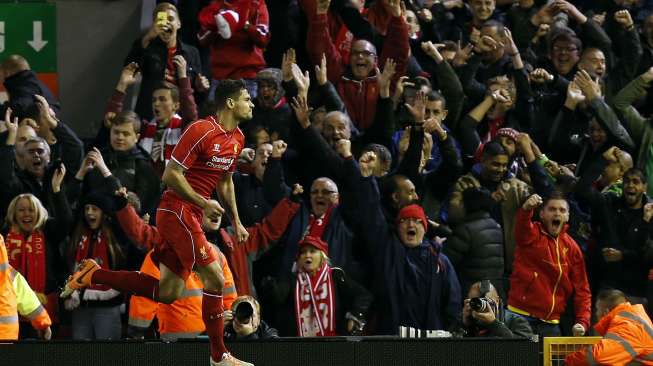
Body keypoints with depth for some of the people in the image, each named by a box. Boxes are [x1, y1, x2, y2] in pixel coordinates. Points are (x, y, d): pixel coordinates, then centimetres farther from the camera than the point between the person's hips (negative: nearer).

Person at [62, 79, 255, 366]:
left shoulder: (237, 139, 12)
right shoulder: (201, 131, -16)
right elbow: (170, 175, -17)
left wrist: (236, 222, 20)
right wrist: (203, 203, -20)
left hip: (190, 217, 9)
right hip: (177, 211, -9)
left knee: (167, 293, 7)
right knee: (214, 278, -10)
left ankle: (93, 275, 14)